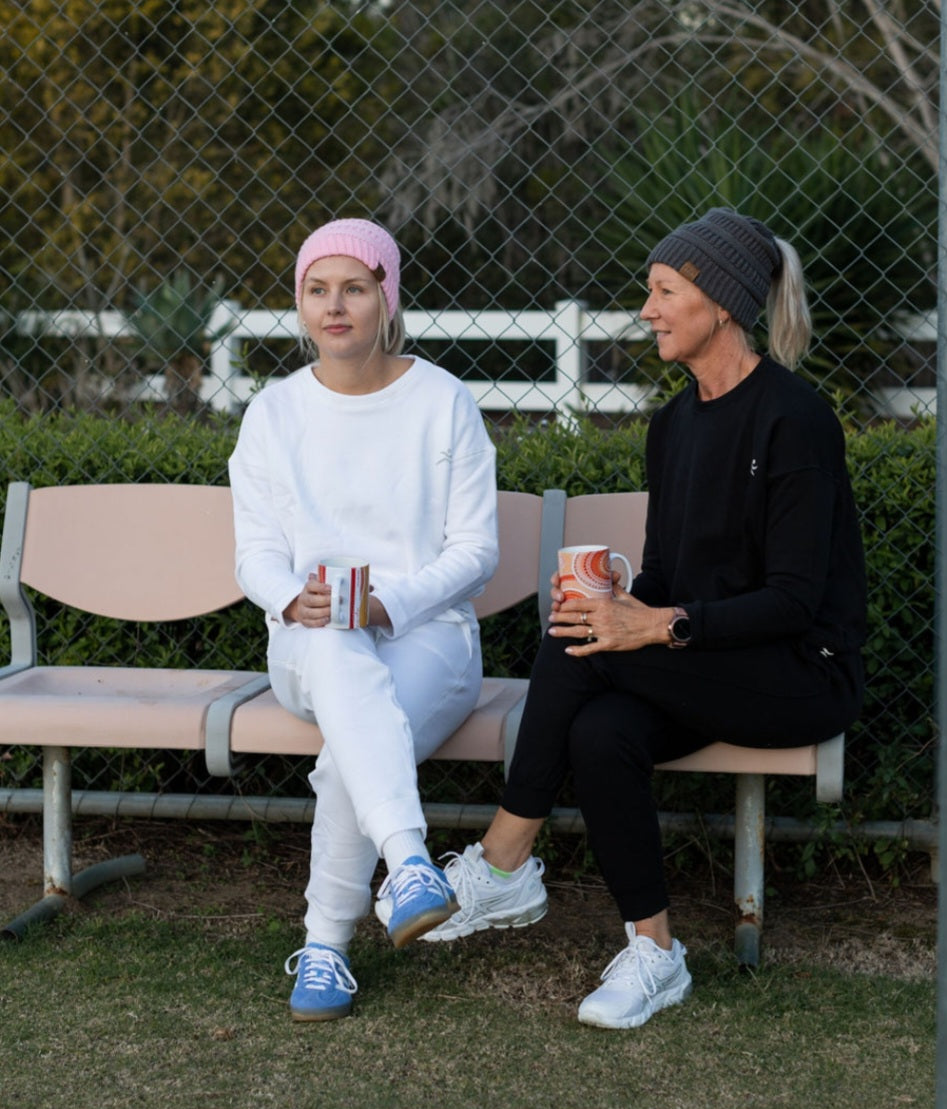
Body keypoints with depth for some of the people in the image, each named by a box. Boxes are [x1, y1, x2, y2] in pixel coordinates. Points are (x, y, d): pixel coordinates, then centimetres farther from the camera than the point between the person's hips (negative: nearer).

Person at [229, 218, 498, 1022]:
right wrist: (294, 599, -18)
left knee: (353, 754, -35)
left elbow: (475, 549, -2)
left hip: (428, 631, -1)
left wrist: (388, 601, -19)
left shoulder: (444, 403, 1)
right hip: (307, 645, 1)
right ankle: (409, 860, -54)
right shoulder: (274, 414, 9)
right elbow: (256, 554, 7)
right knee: (337, 653, -39)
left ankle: (327, 945, -19)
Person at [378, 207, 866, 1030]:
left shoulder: (792, 420, -14)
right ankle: (653, 954, -16)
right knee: (601, 733, -28)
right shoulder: (674, 423, 11)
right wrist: (617, 603, -10)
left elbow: (794, 597, -18)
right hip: (705, 673, 7)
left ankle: (504, 870, -14)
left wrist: (664, 625, -29)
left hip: (804, 675, -7)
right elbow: (662, 577, 14)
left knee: (579, 646, -26)